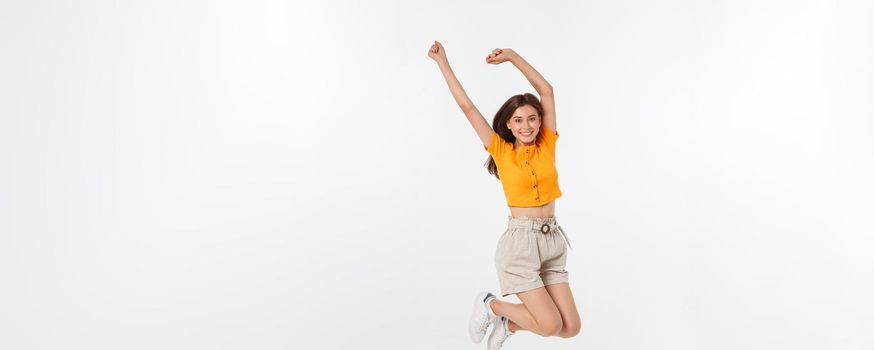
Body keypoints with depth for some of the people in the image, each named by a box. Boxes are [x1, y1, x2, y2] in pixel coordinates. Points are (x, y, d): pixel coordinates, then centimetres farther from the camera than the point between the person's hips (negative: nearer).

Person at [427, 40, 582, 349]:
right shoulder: (501, 150, -2)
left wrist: (513, 56, 3)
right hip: (520, 241, -5)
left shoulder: (547, 145, 6)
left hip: (552, 241, 5)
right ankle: (490, 305, 15)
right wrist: (443, 63, 2)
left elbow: (546, 90, 5)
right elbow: (466, 106, -1)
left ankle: (510, 323, 25)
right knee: (551, 325, -9)